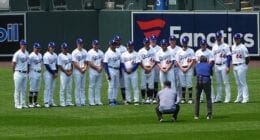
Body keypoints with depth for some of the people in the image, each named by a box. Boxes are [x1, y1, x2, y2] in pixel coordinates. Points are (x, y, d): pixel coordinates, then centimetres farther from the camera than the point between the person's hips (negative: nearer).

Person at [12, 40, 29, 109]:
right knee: (17, 89, -2)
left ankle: (23, 103, 17)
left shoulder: (27, 53, 9)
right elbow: (13, 63, -9)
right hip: (18, 74, -7)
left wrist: (27, 71, 11)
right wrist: (14, 72, -3)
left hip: (25, 74, 7)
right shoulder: (17, 54, -13)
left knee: (24, 90, 11)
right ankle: (17, 104, 1)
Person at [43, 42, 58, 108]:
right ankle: (46, 102, -5)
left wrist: (56, 72, 1)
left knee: (52, 87, 8)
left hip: (54, 73, 7)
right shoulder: (46, 55, -11)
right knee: (48, 87, -7)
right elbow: (47, 66, -15)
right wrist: (53, 73, -14)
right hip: (48, 73, -7)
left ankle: (51, 101, 12)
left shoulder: (55, 55, 12)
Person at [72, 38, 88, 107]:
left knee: (83, 87, 7)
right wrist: (81, 69, -14)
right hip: (77, 71, -6)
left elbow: (86, 62, 12)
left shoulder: (85, 52, 11)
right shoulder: (74, 52, -7)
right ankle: (78, 102, -1)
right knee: (78, 87, -4)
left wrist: (85, 68, -6)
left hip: (84, 72, 6)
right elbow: (74, 63, -12)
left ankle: (83, 101, 9)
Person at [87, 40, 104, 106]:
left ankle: (98, 101, 11)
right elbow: (89, 63, -12)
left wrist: (101, 68, -5)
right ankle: (91, 101, -1)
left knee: (98, 86, 7)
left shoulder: (101, 52, 13)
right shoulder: (90, 52, -7)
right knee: (92, 86, -3)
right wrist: (97, 67, -15)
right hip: (93, 71, -6)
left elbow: (102, 62, 14)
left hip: (100, 71, 6)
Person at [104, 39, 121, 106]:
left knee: (116, 86, 8)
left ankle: (114, 99, 13)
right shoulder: (108, 53, -9)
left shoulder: (118, 53, 11)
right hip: (111, 70, -7)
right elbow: (105, 64, -12)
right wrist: (108, 74, -17)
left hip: (117, 70, 7)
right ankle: (110, 100, -2)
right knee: (111, 86, -6)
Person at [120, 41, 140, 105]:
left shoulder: (136, 54, 3)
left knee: (135, 86, -6)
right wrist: (126, 70, -10)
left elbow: (137, 63, -3)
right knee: (127, 87, 5)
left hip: (133, 72, -2)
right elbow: (122, 64, 4)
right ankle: (128, 100, 10)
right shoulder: (123, 54, 8)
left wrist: (131, 70, -13)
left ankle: (136, 100, -6)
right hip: (126, 73, 2)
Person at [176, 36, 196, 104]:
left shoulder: (191, 51, 3)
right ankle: (183, 98, 6)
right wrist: (182, 68, -7)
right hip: (181, 69, 2)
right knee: (183, 84, 2)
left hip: (189, 69, -2)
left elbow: (193, 61, -3)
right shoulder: (179, 52, 9)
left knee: (189, 84, -5)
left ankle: (190, 98, -2)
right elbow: (177, 61, 5)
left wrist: (187, 68, -11)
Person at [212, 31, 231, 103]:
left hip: (224, 66, -6)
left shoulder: (225, 46, -4)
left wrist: (228, 67, -15)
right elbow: (212, 57, 16)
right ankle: (218, 98, 12)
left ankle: (227, 98, -5)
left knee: (226, 82, -6)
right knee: (218, 83, 9)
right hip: (216, 66, 6)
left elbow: (229, 57, -8)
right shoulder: (214, 47, 12)